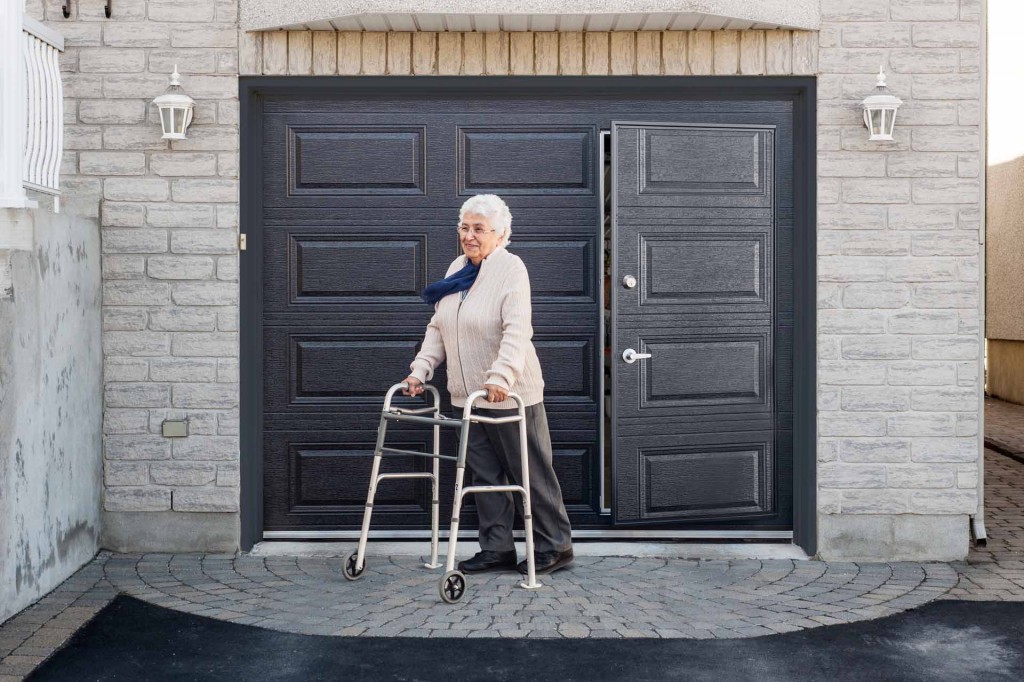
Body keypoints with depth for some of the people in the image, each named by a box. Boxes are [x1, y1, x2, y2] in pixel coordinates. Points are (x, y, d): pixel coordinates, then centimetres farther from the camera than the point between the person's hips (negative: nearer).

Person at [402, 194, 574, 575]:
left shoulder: (511, 269, -11)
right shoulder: (458, 268, 11)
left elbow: (517, 331, -23)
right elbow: (438, 326, 16)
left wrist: (500, 376, -35)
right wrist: (420, 369, 5)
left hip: (511, 395, -7)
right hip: (468, 394, 7)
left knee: (531, 472, 2)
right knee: (485, 474, 11)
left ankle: (555, 547, 14)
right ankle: (498, 549, 20)